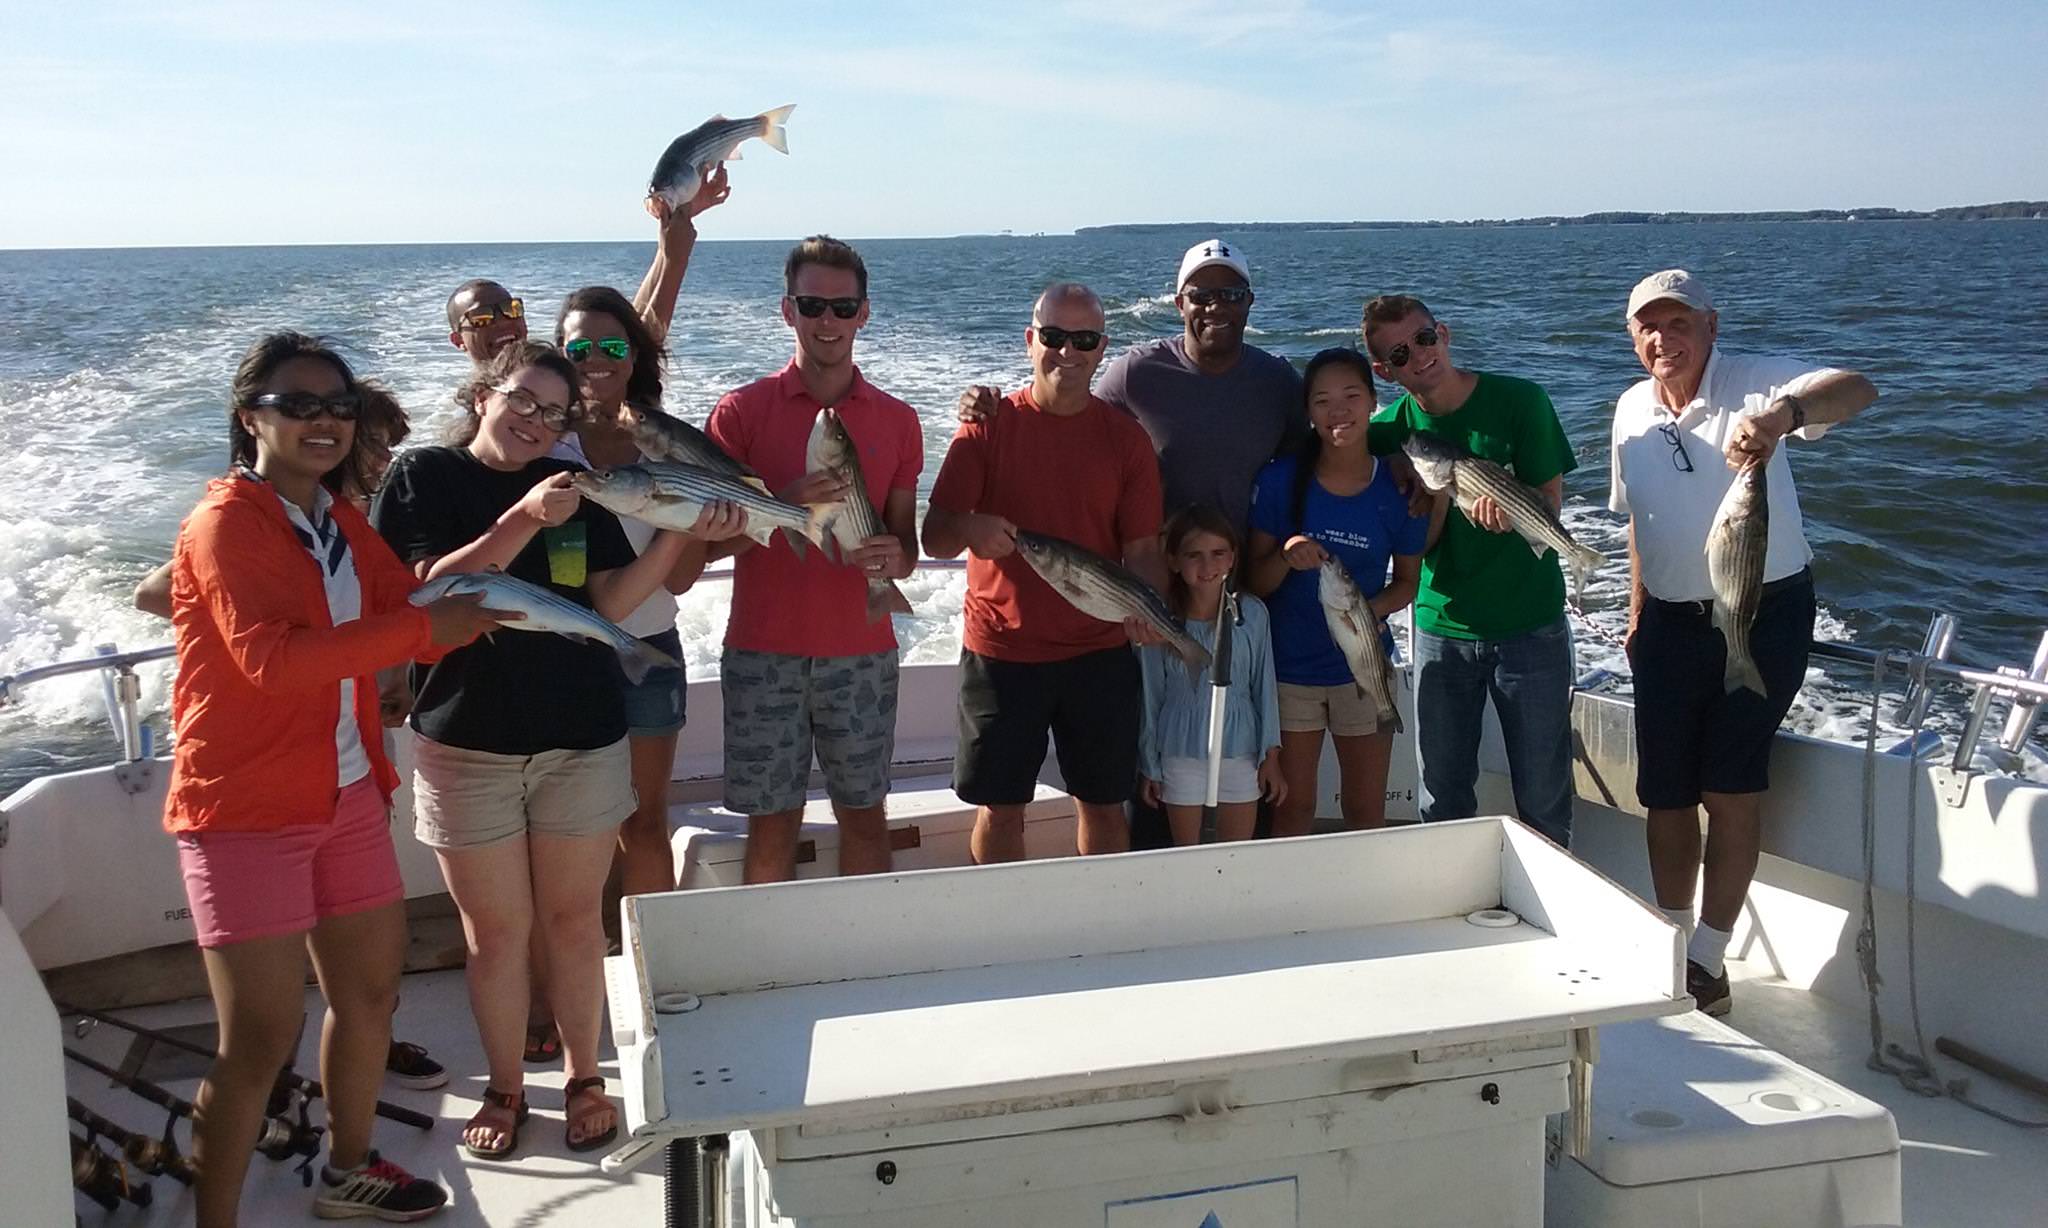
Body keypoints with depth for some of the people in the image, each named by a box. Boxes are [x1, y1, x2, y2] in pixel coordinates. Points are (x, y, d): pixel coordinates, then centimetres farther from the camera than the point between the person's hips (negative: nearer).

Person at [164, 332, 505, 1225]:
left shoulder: (339, 521, 12)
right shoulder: (226, 521, -14)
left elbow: (409, 605, 4)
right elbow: (270, 659, -27)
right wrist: (420, 632, -25)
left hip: (346, 794, 8)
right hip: (246, 810, -8)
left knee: (370, 989, 19)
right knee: (262, 1037, -6)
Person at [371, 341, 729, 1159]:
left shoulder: (574, 488, 7)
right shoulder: (424, 476, -2)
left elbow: (610, 603, 1)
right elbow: (427, 591, -15)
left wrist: (678, 534, -11)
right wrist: (524, 520, -25)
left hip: (582, 738, 2)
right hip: (468, 744, -2)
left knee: (573, 918, 10)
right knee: (495, 931, 7)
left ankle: (583, 1076, 26)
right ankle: (505, 1089, 24)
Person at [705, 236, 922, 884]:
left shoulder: (896, 421, 7)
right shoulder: (742, 411, 0)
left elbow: (906, 543, 11)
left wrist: (894, 556, -14)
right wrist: (785, 505, -21)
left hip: (862, 653, 2)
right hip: (765, 653, -2)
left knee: (864, 812, 9)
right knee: (772, 821, 5)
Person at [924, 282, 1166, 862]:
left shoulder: (1125, 437, 3)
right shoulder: (987, 426, -1)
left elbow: (1142, 549, 1)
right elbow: (933, 537, -7)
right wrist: (969, 529, -30)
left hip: (1101, 652, 1)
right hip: (1001, 653, -1)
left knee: (1103, 804, 11)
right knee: (999, 808, 6)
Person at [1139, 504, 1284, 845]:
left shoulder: (1251, 613, -7)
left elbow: (1264, 686, 1)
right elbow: (1151, 697, 0)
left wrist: (1271, 755, 3)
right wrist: (1151, 768, 5)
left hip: (1241, 752, 1)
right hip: (1181, 753, -1)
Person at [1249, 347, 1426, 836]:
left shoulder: (1398, 489, -7)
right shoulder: (1281, 480, -10)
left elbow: (1407, 579, 5)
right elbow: (1254, 582, -6)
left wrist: (1375, 608, -16)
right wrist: (1285, 558, -27)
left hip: (1363, 666, 1)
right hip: (1289, 667, -1)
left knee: (1367, 812, 11)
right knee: (1293, 808, 10)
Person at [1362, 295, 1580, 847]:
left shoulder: (1519, 401, -8)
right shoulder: (1391, 430, -2)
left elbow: (1550, 500, -5)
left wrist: (1508, 513, -27)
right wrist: (1440, 486, -21)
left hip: (1530, 626, -2)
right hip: (1442, 628, 2)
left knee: (1544, 801, 4)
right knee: (1442, 804, 11)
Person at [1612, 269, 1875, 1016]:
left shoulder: (1753, 383, -14)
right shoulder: (1631, 411, 3)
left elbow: (1856, 390, -34)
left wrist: (1784, 414, -55)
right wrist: (1637, 615, 15)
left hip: (1766, 613, -4)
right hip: (1671, 623, 5)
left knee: (1732, 792, -2)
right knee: (1664, 794, 8)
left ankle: (1707, 960, 12)